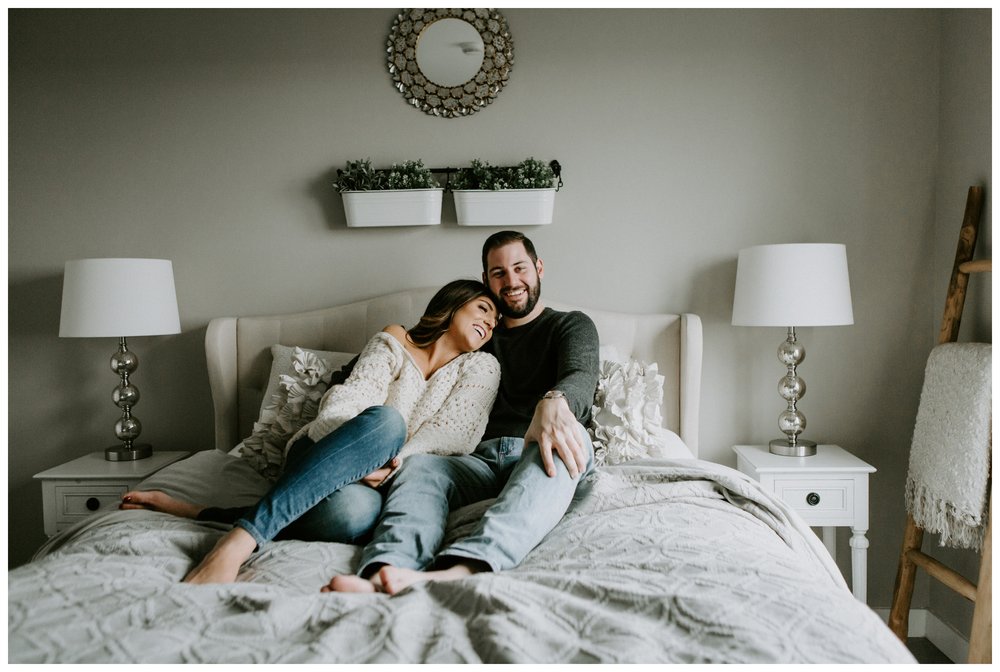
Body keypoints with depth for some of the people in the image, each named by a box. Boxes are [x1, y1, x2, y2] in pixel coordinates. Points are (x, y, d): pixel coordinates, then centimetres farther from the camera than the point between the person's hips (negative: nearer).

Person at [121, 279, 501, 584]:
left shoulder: (481, 367, 16)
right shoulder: (393, 342, 14)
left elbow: (452, 435, 0)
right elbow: (349, 400, -2)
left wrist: (395, 465, -18)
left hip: (380, 480, 1)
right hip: (324, 455, 0)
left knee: (357, 511, -39)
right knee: (385, 420, -37)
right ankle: (240, 541, -43)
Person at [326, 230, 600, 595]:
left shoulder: (571, 325, 15)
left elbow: (581, 377, -8)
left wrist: (553, 402, -36)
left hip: (542, 456, -4)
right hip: (485, 459, 4)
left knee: (562, 436, -40)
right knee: (419, 465, -27)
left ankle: (459, 569, -62)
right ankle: (381, 577, -56)